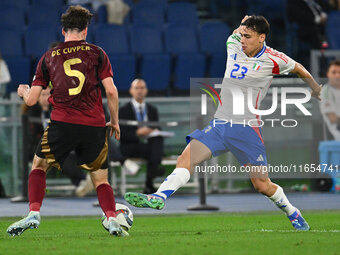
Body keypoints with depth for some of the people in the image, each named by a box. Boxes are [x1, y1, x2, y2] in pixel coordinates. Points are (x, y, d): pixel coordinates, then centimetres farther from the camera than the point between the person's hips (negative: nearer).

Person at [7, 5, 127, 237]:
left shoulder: (48, 58, 10)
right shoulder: (97, 53, 8)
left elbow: (31, 100, 10)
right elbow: (111, 91, 1)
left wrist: (23, 91, 34)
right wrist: (115, 122, 14)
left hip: (62, 123, -1)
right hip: (95, 126, 1)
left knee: (39, 166, 20)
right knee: (101, 180, 13)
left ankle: (33, 215, 2)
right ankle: (112, 220, -10)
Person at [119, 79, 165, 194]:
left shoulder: (152, 110, 21)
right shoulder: (124, 110, 6)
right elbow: (121, 134, -4)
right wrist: (137, 133, -21)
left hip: (150, 144, 3)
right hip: (131, 148, -3)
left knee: (158, 140, -35)